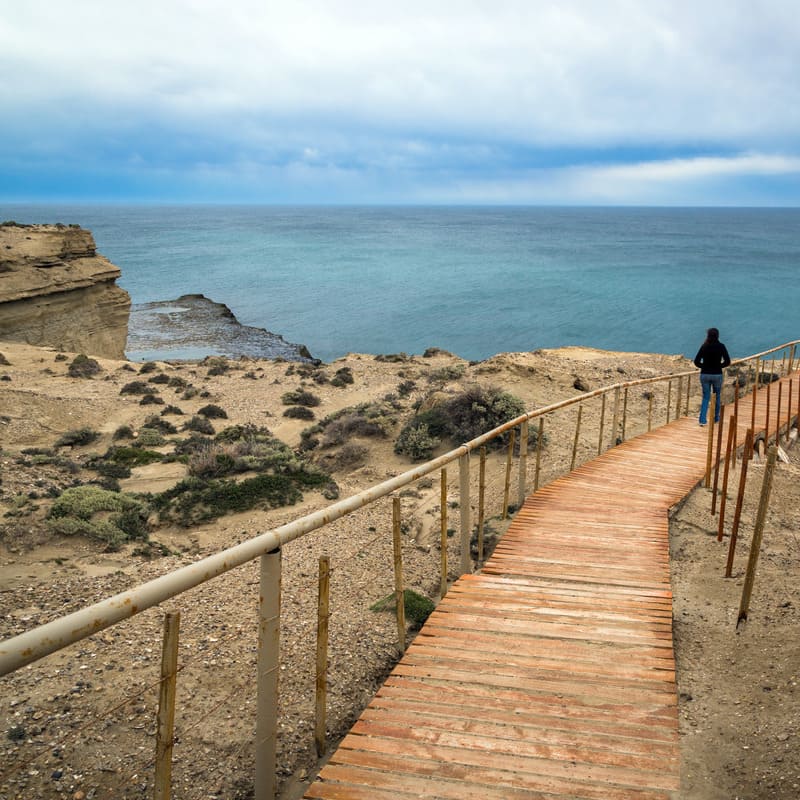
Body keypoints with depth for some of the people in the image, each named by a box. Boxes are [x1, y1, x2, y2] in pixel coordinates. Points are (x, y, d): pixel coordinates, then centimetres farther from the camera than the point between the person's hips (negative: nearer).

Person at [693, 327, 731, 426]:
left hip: (705, 374, 1)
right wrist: (719, 366, 9)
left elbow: (696, 362, -6)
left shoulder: (704, 346, -5)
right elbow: (727, 361, -7)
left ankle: (702, 420, 0)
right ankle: (716, 418, 26)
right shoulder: (721, 346, -6)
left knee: (705, 397, 9)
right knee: (717, 396, 17)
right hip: (717, 375, -1)